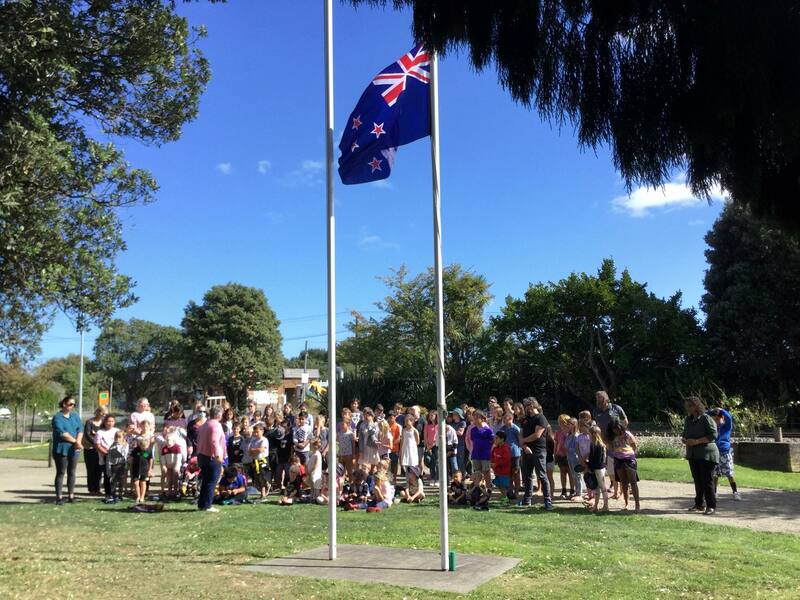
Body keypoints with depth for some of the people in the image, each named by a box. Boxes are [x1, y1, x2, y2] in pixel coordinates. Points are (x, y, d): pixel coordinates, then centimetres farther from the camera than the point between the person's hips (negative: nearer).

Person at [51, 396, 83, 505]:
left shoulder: (75, 416, 13)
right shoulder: (57, 417, -6)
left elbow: (80, 429, 4)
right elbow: (61, 433, -16)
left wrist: (78, 441, -13)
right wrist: (74, 441, -13)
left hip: (74, 450, 5)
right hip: (61, 449, -5)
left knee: (72, 472, 9)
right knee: (61, 473, 0)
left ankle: (71, 495, 16)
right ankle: (59, 497, 3)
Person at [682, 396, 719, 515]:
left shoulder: (706, 418, -10)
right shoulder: (688, 420, 13)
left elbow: (713, 435, -17)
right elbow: (685, 434, 24)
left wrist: (697, 441, -21)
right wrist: (684, 440, 1)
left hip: (707, 454, -7)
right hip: (693, 455, 7)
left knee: (707, 480, -5)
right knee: (697, 480, 11)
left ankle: (711, 506, 2)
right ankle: (700, 504, 20)